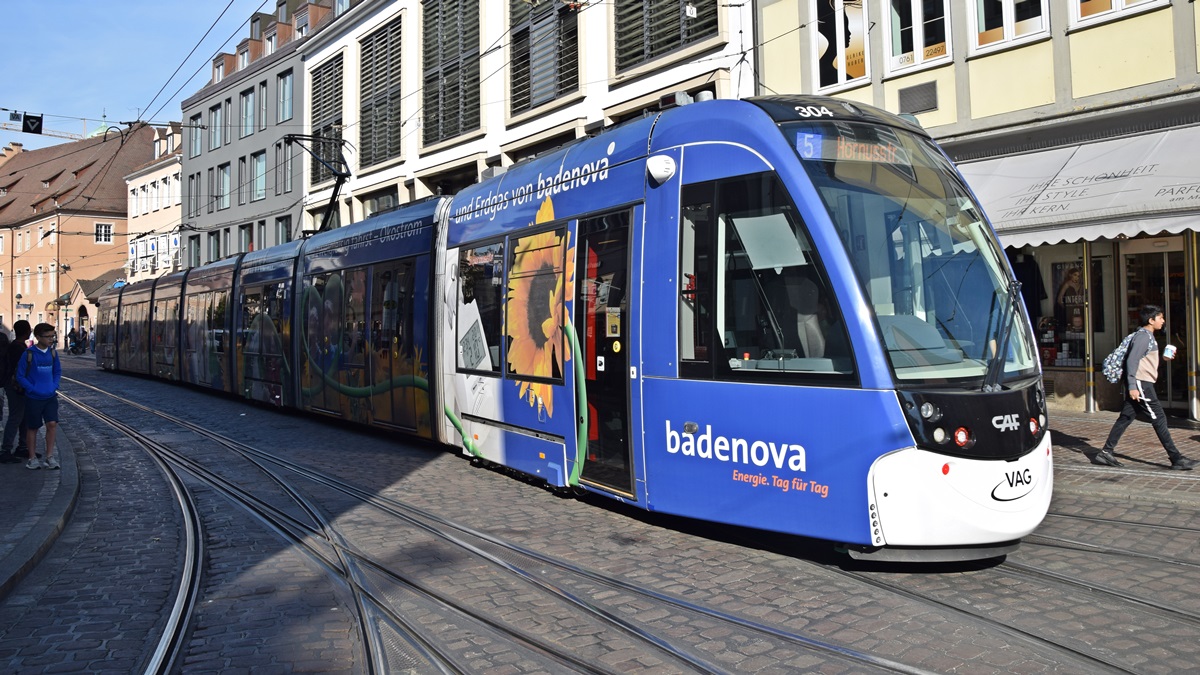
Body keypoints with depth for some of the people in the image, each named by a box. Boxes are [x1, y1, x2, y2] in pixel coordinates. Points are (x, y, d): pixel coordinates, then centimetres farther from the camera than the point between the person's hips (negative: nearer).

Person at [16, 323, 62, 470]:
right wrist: (33, 389, -14)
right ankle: (32, 458, 20)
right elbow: (20, 376, -6)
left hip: (51, 397, 3)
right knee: (32, 428, 8)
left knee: (52, 424, -7)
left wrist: (54, 387, 0)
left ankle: (49, 456, 4)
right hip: (34, 398, -3)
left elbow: (57, 372, 14)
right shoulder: (29, 354, -11)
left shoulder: (52, 352, 2)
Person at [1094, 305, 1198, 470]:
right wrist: (1132, 386, -24)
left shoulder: (1148, 336, 18)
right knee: (1159, 418, -5)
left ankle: (1105, 453, 9)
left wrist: (1162, 358, 17)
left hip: (1138, 384, 10)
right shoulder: (1143, 336, -13)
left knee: (1125, 418, 8)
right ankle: (1176, 458, 0)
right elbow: (1132, 360, -20)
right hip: (1140, 383, -10)